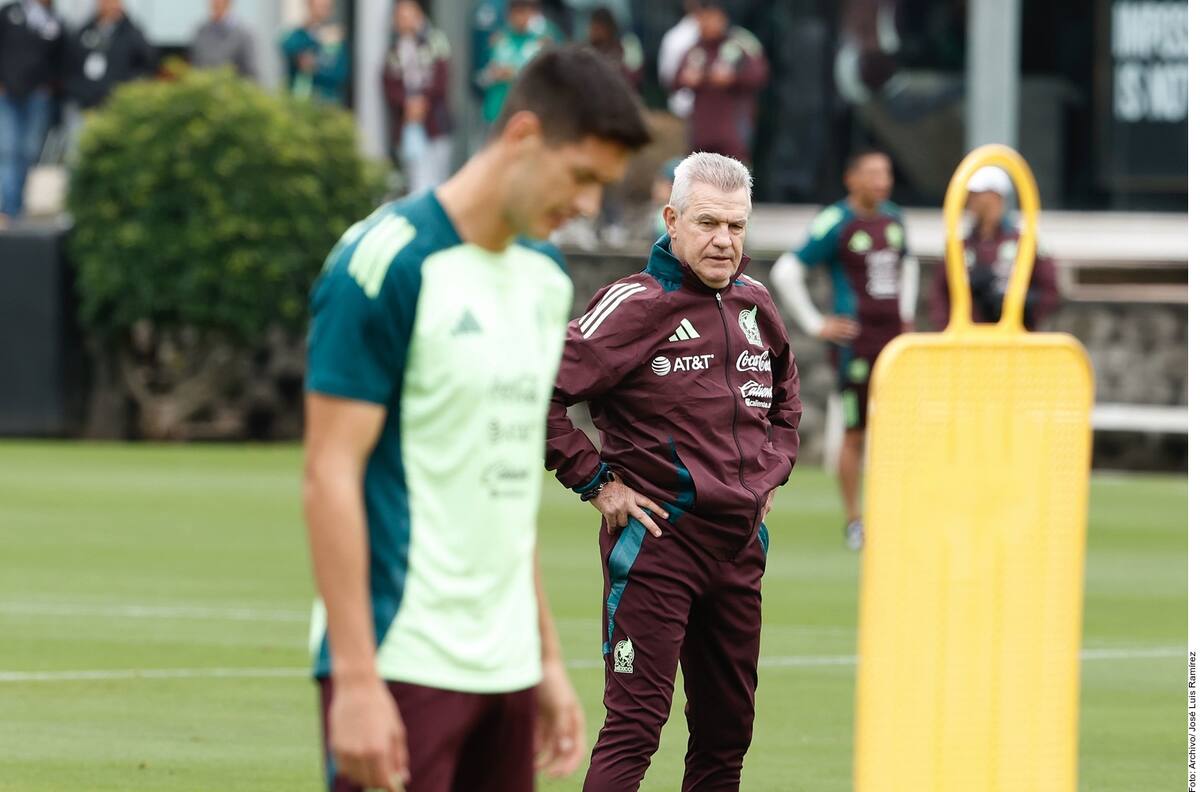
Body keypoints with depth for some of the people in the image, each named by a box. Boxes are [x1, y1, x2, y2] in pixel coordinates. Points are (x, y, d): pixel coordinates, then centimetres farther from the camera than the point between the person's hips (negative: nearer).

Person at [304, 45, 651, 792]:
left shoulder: (546, 276, 13)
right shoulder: (389, 262, -11)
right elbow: (331, 476, -14)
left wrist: (548, 658, 17)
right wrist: (356, 678, -19)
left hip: (503, 667, 8)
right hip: (403, 666, -8)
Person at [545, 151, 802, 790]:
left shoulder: (754, 306, 11)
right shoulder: (636, 305, -11)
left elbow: (784, 396, 33)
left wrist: (772, 471, 19)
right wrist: (595, 481, -12)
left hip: (742, 543, 7)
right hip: (657, 541, -7)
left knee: (727, 733, 10)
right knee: (634, 725, -11)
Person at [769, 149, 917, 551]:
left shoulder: (893, 218, 11)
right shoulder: (835, 224, -9)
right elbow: (784, 273, -10)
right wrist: (815, 324, -9)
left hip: (893, 337, 6)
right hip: (856, 343, -6)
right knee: (856, 434, 0)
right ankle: (853, 521, 9)